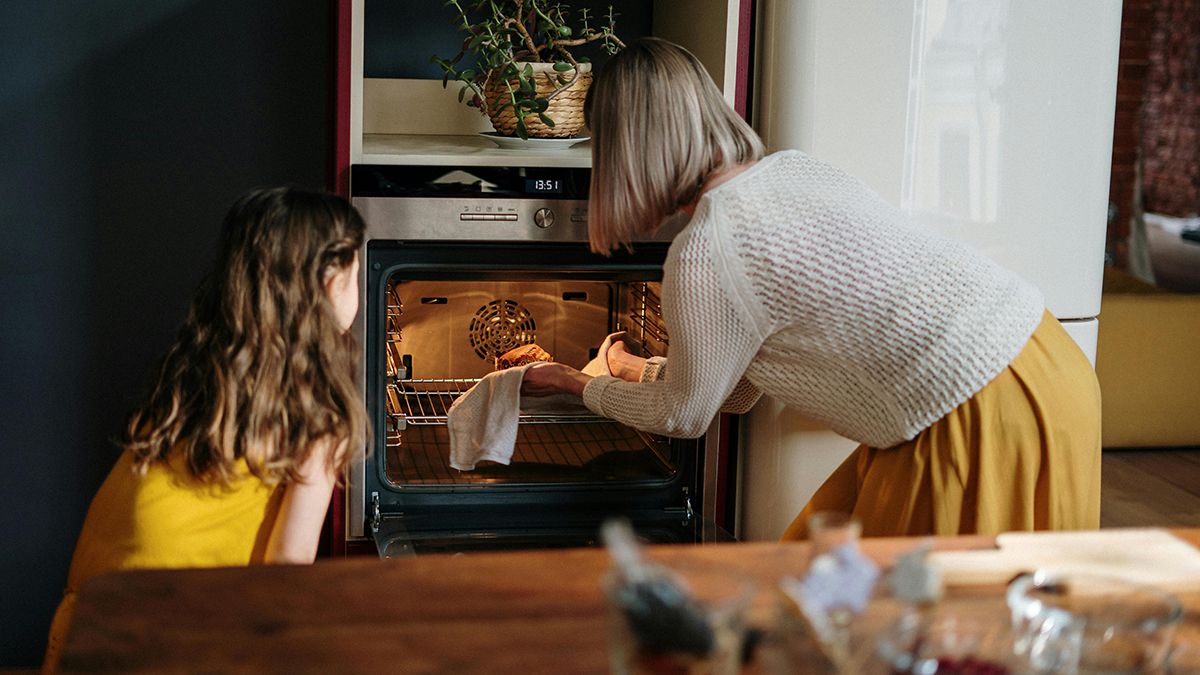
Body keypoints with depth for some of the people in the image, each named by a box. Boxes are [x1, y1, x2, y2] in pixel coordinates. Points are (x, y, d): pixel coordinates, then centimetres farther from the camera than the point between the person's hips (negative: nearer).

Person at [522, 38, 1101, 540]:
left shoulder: (704, 254, -16)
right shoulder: (791, 168, 12)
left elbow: (685, 415, 4)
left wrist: (579, 385, 21)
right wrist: (645, 371, 40)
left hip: (983, 419, -9)